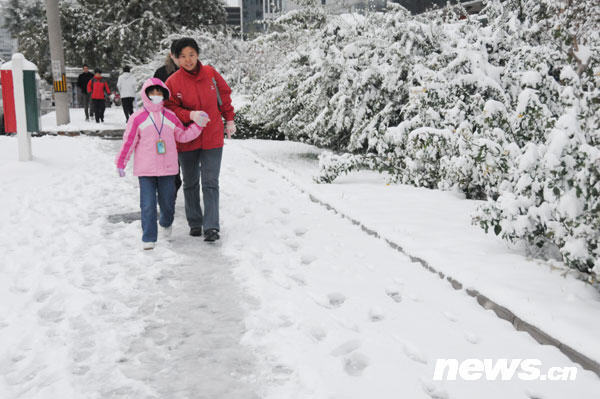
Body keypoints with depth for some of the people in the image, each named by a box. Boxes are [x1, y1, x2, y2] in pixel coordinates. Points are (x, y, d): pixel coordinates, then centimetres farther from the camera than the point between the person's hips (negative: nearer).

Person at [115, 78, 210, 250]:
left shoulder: (170, 116, 7)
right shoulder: (137, 118, -3)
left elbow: (183, 135, 15)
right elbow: (128, 141, 0)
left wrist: (198, 124, 5)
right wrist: (121, 163, 1)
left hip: (168, 168, 3)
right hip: (145, 170, -3)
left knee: (167, 201, 13)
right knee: (148, 205, -5)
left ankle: (166, 223, 44)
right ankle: (148, 238, 3)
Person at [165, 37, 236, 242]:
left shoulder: (210, 73, -4)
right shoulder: (173, 82, -8)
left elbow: (225, 93, 10)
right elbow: (171, 109, -3)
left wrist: (229, 119, 12)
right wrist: (190, 115, -21)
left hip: (212, 137, 0)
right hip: (187, 139, 1)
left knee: (210, 183, -4)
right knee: (190, 184, 12)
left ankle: (211, 227, -2)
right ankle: (194, 223, 26)